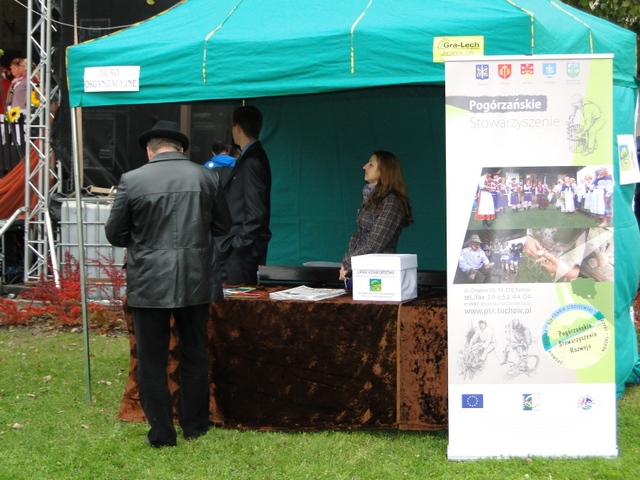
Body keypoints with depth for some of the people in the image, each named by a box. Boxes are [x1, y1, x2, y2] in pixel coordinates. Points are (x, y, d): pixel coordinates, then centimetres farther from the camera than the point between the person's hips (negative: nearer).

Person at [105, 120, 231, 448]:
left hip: (149, 283, -3)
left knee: (152, 360, 7)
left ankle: (161, 433, 10)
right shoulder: (204, 176, -1)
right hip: (196, 281, 3)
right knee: (194, 355, 16)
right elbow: (222, 225, 9)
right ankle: (194, 426, 24)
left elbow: (114, 234, 0)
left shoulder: (132, 181, -8)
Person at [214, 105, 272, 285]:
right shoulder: (251, 157, 15)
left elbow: (255, 210, -20)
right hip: (239, 245, 10)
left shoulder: (251, 161, -16)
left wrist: (241, 244, -19)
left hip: (242, 250, -10)